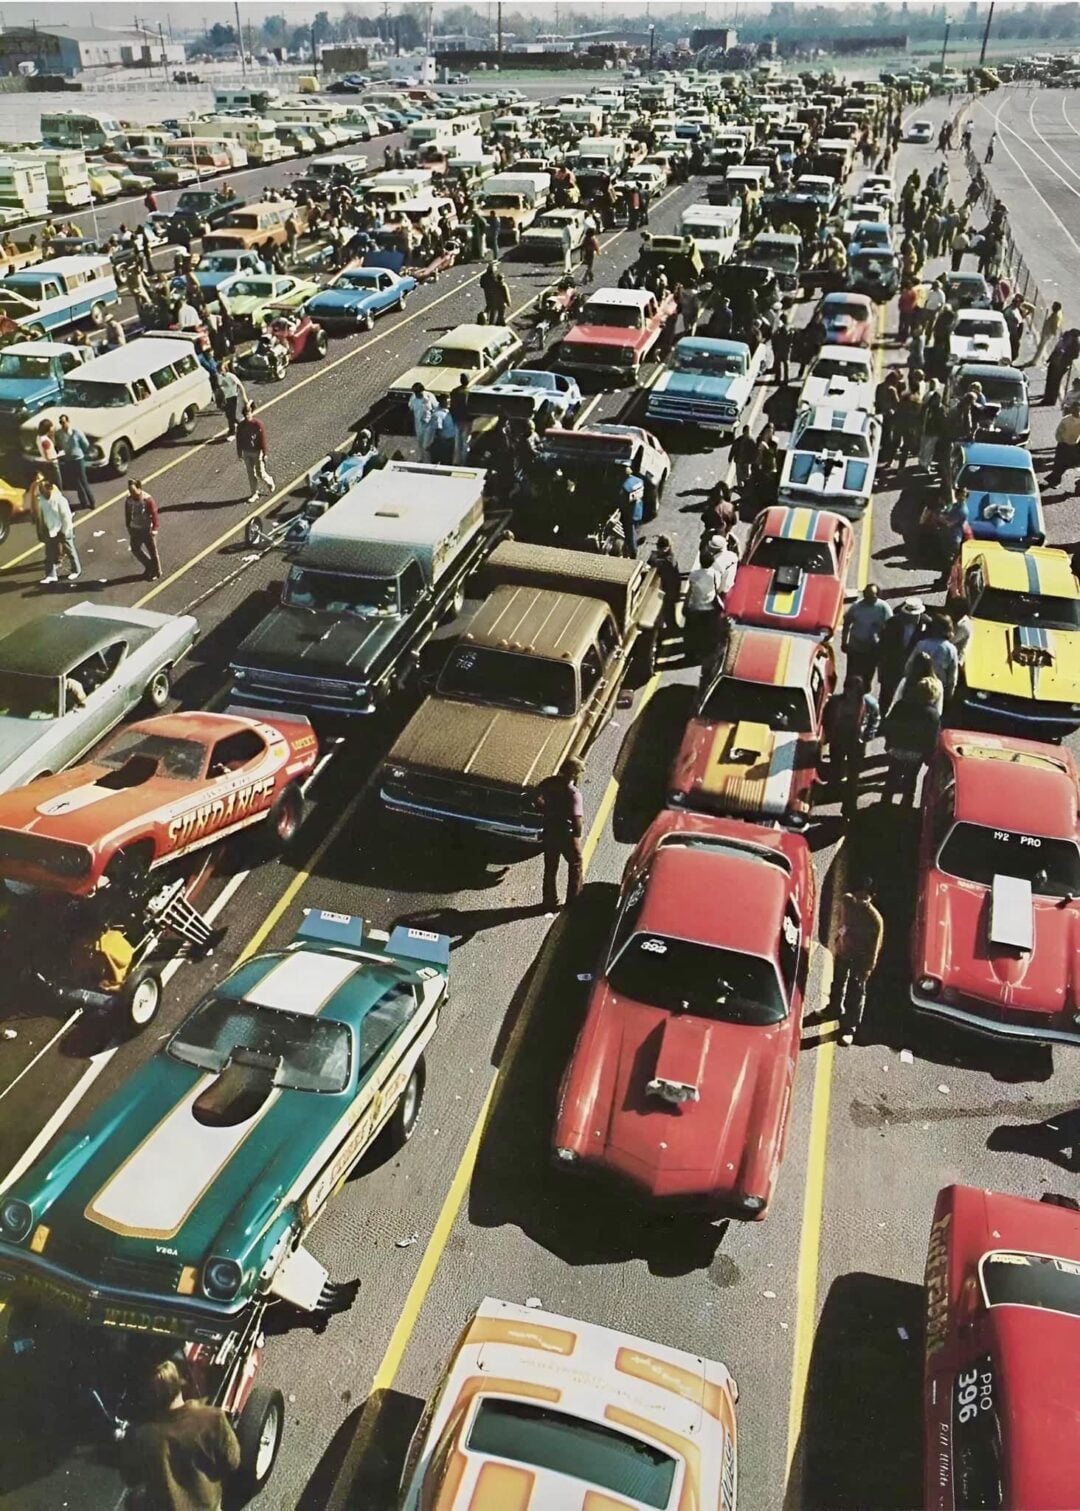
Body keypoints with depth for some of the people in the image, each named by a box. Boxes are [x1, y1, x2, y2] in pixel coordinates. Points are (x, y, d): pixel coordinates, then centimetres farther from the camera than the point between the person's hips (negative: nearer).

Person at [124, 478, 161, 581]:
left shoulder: (147, 500, -22)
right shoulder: (129, 500, -6)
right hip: (135, 529, 6)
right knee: (135, 549, 14)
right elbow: (127, 514, 8)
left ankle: (156, 572, 27)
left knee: (152, 551, 8)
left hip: (147, 529, -6)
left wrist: (154, 529, -25)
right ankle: (149, 567, 36)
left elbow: (155, 515, -19)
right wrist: (128, 527, 12)